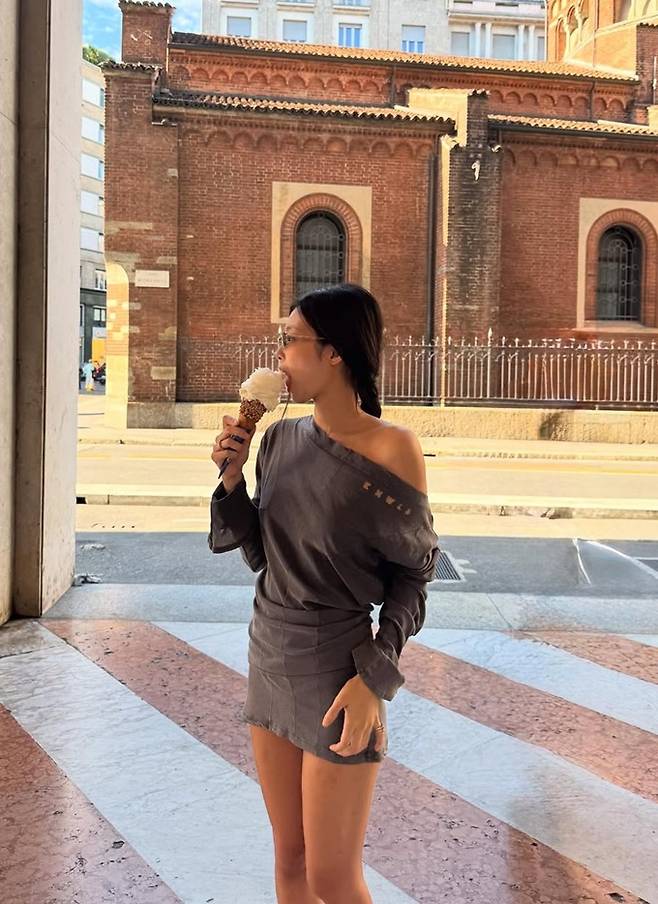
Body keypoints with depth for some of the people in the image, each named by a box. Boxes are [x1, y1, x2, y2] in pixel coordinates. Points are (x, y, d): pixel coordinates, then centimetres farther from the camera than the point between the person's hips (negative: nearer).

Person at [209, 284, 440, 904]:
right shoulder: (280, 438, 1)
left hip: (336, 672, -6)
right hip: (270, 660, 6)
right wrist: (231, 477, -6)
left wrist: (374, 679, -16)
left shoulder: (391, 448, -17)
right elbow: (259, 555, 8)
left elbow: (413, 573, -8)